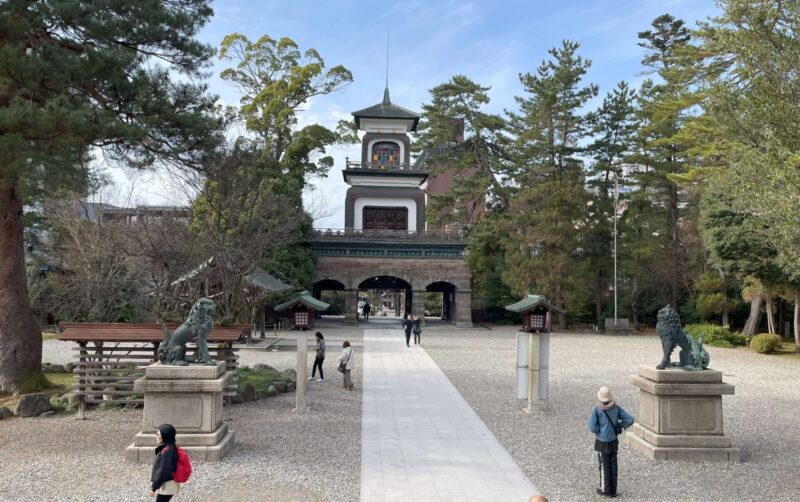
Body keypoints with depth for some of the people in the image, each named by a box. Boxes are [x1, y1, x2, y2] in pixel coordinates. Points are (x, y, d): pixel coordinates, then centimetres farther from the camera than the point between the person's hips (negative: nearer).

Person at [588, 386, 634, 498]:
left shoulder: (596, 410, -21)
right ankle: (613, 490, 22)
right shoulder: (616, 408, -8)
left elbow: (593, 428, -18)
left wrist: (591, 419, 0)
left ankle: (605, 490, 18)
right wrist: (619, 426, 7)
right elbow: (630, 420, -7)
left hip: (602, 443, -4)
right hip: (613, 442, 4)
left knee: (604, 466, 8)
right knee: (613, 465, 13)